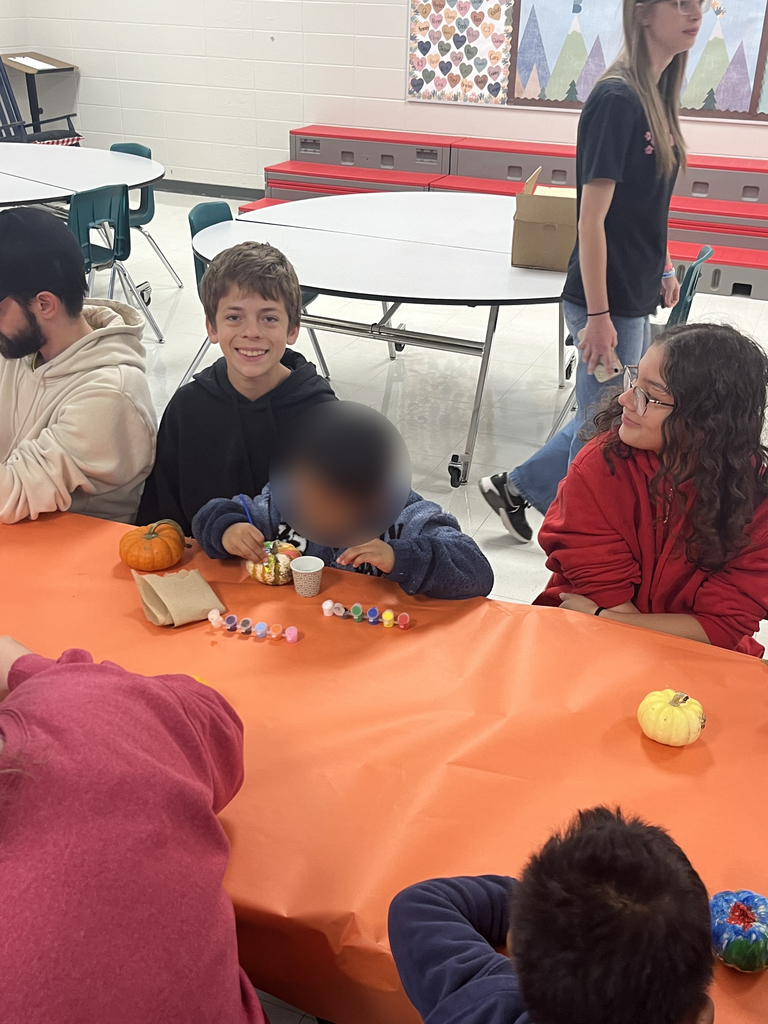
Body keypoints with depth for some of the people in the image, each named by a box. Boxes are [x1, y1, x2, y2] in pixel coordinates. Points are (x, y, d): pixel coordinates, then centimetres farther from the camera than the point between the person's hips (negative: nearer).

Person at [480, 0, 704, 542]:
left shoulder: (658, 92, 8)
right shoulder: (616, 99, -19)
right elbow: (592, 219, -20)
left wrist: (662, 266, 20)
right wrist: (598, 317, -20)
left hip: (637, 297, 9)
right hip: (609, 303, -9)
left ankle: (516, 487, 37)